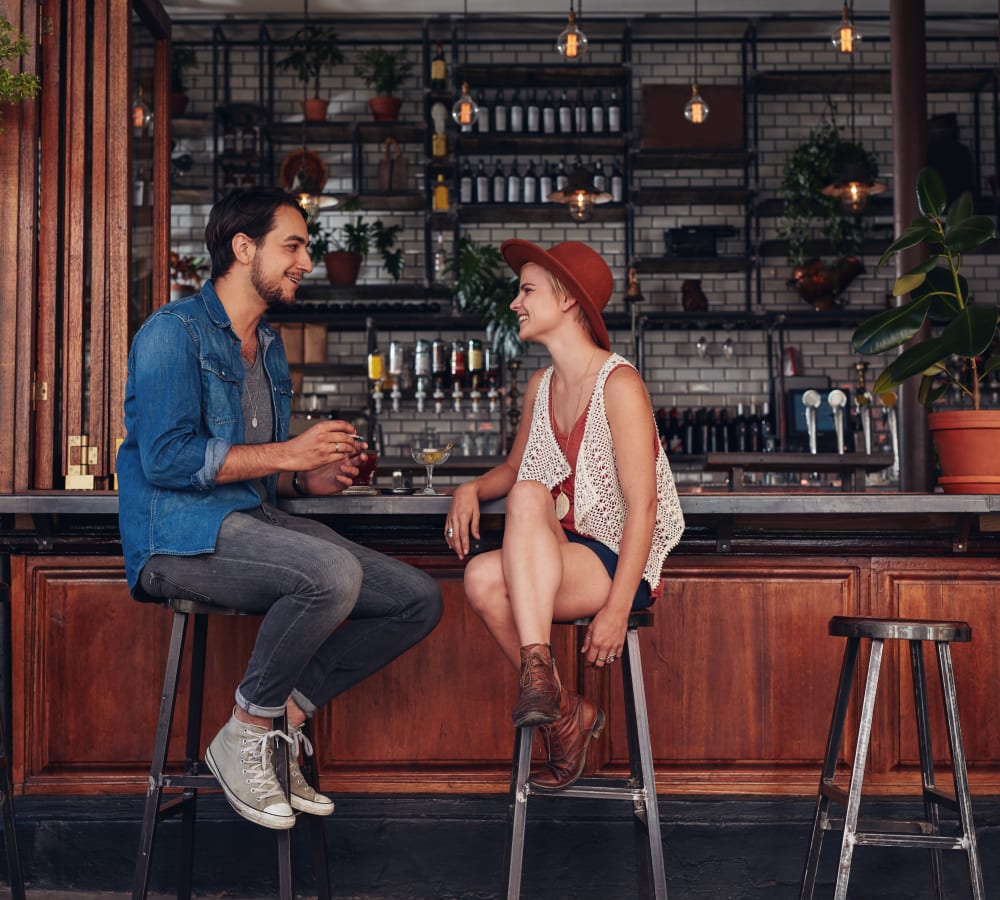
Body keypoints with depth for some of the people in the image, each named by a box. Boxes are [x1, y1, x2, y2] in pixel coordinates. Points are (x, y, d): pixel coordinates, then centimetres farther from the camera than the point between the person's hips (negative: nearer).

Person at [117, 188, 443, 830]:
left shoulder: (270, 348, 22)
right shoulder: (174, 331, -5)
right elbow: (166, 458, -17)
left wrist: (311, 480, 6)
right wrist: (288, 453, -14)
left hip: (256, 523, 8)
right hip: (181, 536, -8)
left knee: (419, 599, -7)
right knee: (333, 572, -35)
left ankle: (286, 716, -4)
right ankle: (243, 738, -16)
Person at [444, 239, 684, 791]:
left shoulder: (618, 383, -11)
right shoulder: (541, 386, 12)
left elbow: (642, 506, -16)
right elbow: (513, 468, 27)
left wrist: (617, 608, -23)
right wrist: (471, 489, 3)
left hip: (618, 565, -6)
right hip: (558, 561, 6)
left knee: (529, 496, -31)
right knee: (483, 577, -26)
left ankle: (537, 668, -32)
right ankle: (564, 714, -7)